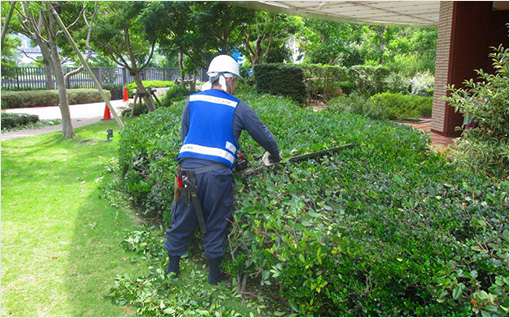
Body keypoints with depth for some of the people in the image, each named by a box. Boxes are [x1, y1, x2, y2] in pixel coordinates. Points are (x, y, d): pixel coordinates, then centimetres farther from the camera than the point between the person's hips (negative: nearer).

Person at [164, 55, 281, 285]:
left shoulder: (192, 101, 9)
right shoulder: (238, 108, 1)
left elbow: (184, 134, 14)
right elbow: (264, 136, 5)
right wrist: (275, 157, 23)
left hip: (188, 168, 3)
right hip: (218, 174, -2)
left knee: (182, 221, 17)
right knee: (215, 226, 13)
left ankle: (172, 269, 33)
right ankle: (214, 274, 27)